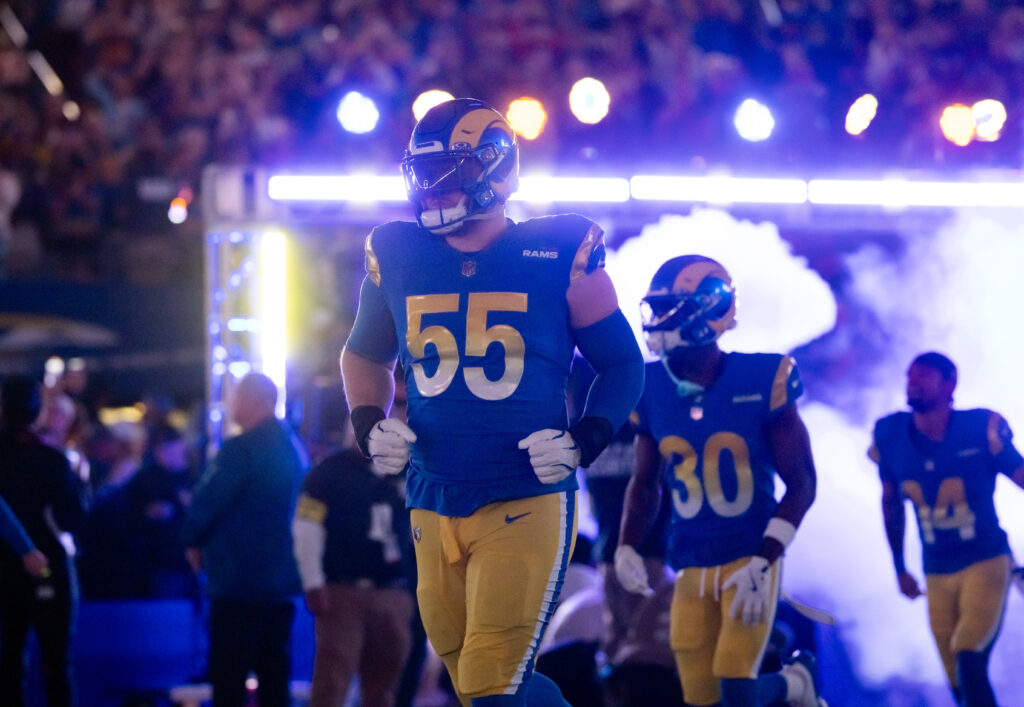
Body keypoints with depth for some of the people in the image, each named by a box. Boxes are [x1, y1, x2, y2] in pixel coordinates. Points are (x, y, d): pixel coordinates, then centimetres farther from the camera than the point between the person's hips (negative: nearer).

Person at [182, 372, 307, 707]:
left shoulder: (240, 450, -16)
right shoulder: (293, 447, 11)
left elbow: (206, 501, -13)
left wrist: (193, 540, 7)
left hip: (238, 579, -8)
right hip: (282, 579, 8)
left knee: (228, 678, -5)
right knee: (274, 673, 11)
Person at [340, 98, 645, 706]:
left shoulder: (561, 254, -3)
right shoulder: (397, 256, 8)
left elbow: (623, 365, 7)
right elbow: (366, 354, 26)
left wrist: (585, 442, -8)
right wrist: (369, 426, 9)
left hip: (528, 504, -5)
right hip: (433, 510, 5)